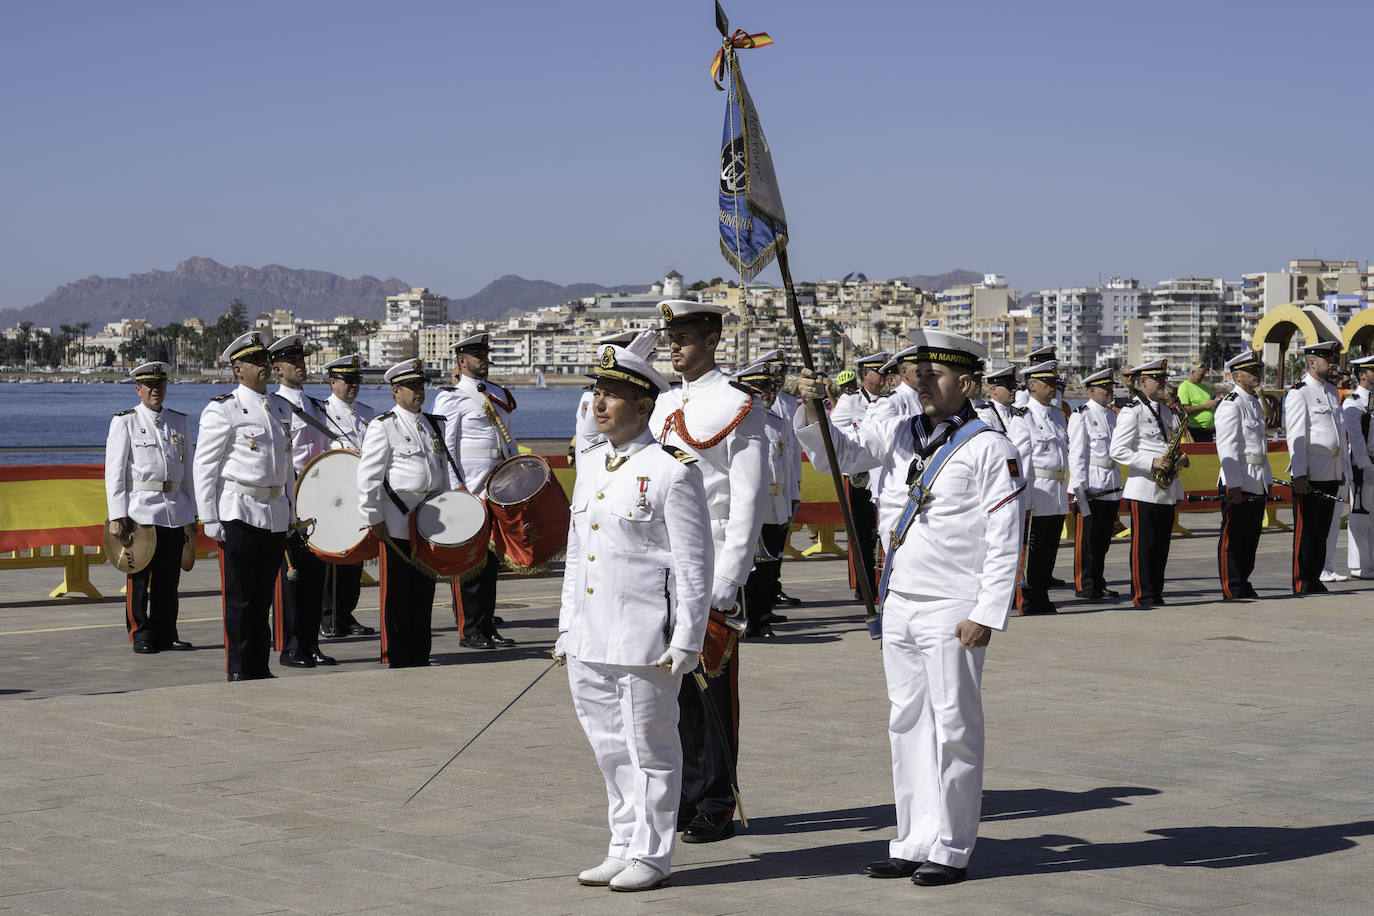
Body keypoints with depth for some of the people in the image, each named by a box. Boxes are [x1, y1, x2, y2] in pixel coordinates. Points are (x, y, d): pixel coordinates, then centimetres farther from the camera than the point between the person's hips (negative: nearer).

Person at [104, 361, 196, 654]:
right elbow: (114, 472, -2)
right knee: (140, 578, -2)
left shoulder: (178, 421, 15)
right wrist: (117, 516, -10)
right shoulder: (124, 422, 2)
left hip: (176, 511, 4)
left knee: (169, 578, 6)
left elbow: (188, 469, 18)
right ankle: (141, 636, 4)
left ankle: (166, 634, 14)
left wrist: (191, 515, 15)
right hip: (141, 510, -4)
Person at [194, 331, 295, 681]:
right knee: (240, 597, -2)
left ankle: (259, 668, 17)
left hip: (276, 516, 6)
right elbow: (204, 466, -7)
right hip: (239, 513, -6)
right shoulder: (222, 410, -6)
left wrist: (290, 510, 19)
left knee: (263, 596, 10)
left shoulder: (281, 408, 15)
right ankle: (238, 671, 4)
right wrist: (209, 519, -11)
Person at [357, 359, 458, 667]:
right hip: (396, 524, -6)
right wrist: (374, 518, -11)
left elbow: (446, 466, 20)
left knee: (424, 592, 10)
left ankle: (421, 658, 18)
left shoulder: (436, 425, 15)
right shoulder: (383, 427, -4)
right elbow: (368, 476, -7)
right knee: (397, 596, 0)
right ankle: (398, 662, 7)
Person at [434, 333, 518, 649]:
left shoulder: (498, 394, 17)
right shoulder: (451, 398, -5)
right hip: (469, 493, -7)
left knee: (491, 561, 9)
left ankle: (488, 628, 15)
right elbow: (445, 448, -9)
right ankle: (469, 632, 3)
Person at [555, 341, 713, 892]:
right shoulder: (590, 464, 12)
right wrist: (567, 629, 17)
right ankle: (623, 850, 25)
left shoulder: (672, 472, -10)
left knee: (649, 749, 3)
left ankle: (652, 857, 14)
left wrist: (685, 644, -13)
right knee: (610, 750, 14)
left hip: (644, 641, -7)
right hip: (589, 642, 7)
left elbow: (694, 565, -10)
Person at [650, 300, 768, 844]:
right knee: (676, 685, 10)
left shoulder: (738, 406, -8)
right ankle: (686, 799, 18)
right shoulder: (663, 405, 15)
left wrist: (726, 582, -16)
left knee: (714, 688, -1)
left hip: (712, 569, -7)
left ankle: (717, 809, 7)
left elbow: (748, 501, -12)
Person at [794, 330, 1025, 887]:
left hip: (952, 613, -7)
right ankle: (914, 844, 18)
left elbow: (1004, 542, -10)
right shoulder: (901, 434, 10)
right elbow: (839, 454, 14)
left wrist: (986, 615, -15)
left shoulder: (988, 448, -8)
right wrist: (813, 411, -5)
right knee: (908, 725, 10)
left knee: (954, 731, 1)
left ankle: (951, 851, 9)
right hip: (900, 605, 7)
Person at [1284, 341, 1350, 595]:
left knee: (1323, 529, 11)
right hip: (1310, 473, -8)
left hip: (1331, 473, 8)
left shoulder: (1332, 390, 16)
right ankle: (1302, 583, 1)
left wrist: (1343, 469, 18)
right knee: (1305, 530, -3)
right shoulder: (1298, 393, -9)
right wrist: (1300, 475, -19)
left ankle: (1315, 578, 18)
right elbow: (1295, 436, -14)